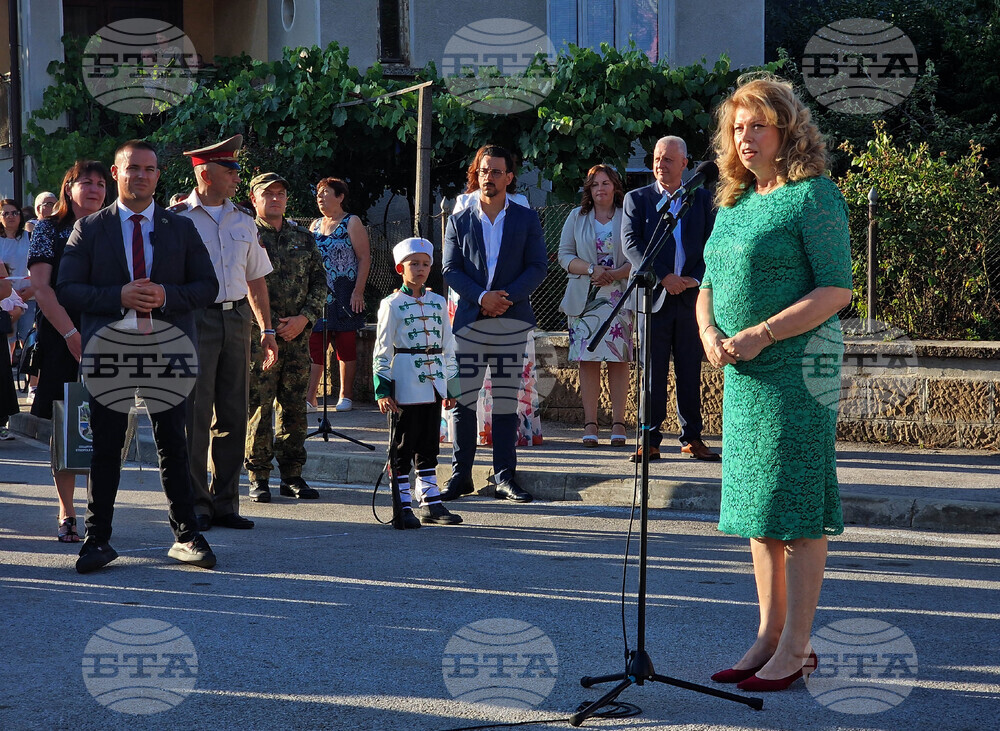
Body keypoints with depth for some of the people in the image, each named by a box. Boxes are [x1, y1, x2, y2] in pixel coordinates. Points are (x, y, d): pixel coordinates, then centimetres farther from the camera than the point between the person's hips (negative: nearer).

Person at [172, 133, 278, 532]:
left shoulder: (243, 221, 15)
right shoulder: (178, 218, -1)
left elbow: (256, 278, 20)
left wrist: (266, 329, 14)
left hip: (237, 318, 5)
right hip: (195, 319, -5)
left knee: (233, 414, 6)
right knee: (195, 415, -4)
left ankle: (225, 503, 13)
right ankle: (195, 505, 4)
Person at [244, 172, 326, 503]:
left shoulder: (304, 238, 15)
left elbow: (319, 281, 13)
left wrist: (304, 317, -3)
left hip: (297, 336, 4)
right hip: (257, 336, -4)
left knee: (294, 407, 6)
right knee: (258, 407, -4)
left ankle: (292, 475, 14)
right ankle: (258, 477, 3)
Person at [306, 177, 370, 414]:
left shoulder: (352, 223, -1)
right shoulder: (315, 225, 16)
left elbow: (364, 257, -6)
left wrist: (358, 291, -14)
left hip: (344, 296, -5)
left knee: (346, 345, 1)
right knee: (314, 344, -3)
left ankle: (346, 396, 7)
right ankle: (309, 397, -5)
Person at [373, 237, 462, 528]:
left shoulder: (438, 303, 11)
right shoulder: (392, 304, -3)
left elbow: (448, 347, 16)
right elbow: (382, 349, -5)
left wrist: (451, 385, 13)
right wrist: (382, 388, -11)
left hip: (433, 383, 5)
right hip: (405, 383, -5)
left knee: (429, 445, 11)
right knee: (403, 446, 0)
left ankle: (430, 503, 17)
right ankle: (402, 506, 4)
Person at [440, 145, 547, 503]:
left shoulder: (526, 218, 8)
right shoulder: (459, 220, 9)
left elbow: (538, 266, 2)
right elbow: (450, 269, 3)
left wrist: (507, 297, -12)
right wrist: (481, 297, -12)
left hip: (512, 320, 0)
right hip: (469, 321, 1)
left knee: (506, 402, 2)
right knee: (463, 400, 0)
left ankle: (505, 477, 7)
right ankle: (461, 475, 7)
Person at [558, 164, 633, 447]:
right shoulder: (577, 217, 13)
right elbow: (565, 255, 7)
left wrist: (616, 274, -15)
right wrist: (591, 270, -10)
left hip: (620, 296, -1)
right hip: (584, 297, 1)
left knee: (619, 359, -4)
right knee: (588, 359, -3)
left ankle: (618, 423, -1)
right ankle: (590, 423, -1)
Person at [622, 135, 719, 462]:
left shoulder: (702, 199, 10)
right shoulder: (637, 199, 6)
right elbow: (631, 242, -5)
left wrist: (697, 279, -10)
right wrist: (663, 277, -15)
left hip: (691, 296, 1)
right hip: (654, 296, -1)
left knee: (690, 372, 6)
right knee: (653, 371, 0)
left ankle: (692, 438, 13)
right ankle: (650, 441, 2)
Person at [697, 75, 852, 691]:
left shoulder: (813, 195, -8)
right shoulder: (735, 202, 15)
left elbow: (836, 290, -14)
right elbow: (709, 285, 20)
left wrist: (761, 334, -19)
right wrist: (710, 332, -1)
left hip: (799, 367, -8)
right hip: (743, 373, 8)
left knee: (794, 506, -5)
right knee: (755, 504, 11)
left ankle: (796, 646, 1)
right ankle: (770, 636, 20)